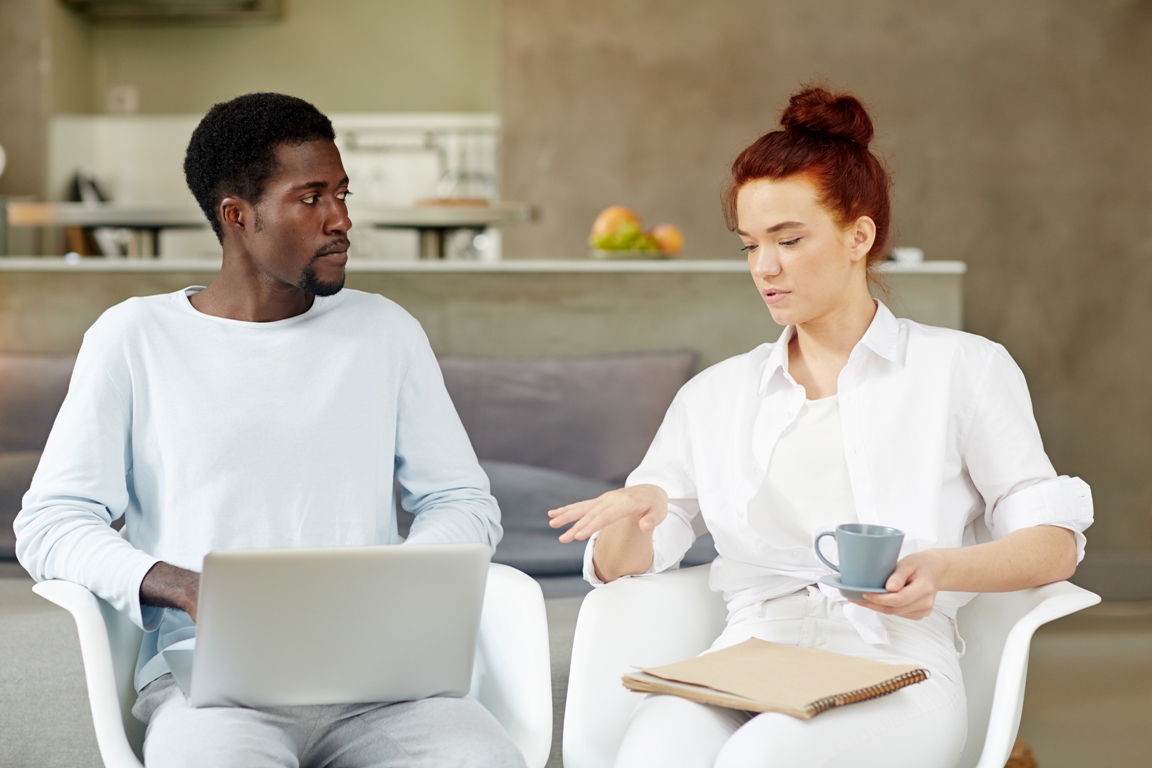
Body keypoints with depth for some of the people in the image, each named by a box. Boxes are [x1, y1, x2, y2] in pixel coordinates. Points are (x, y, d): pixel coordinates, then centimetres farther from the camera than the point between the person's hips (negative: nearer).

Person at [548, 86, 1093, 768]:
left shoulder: (963, 367, 14)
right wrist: (638, 511, -7)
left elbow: (1055, 541, 8)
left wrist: (945, 569, -13)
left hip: (891, 666, -2)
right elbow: (617, 566, 17)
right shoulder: (717, 395, 24)